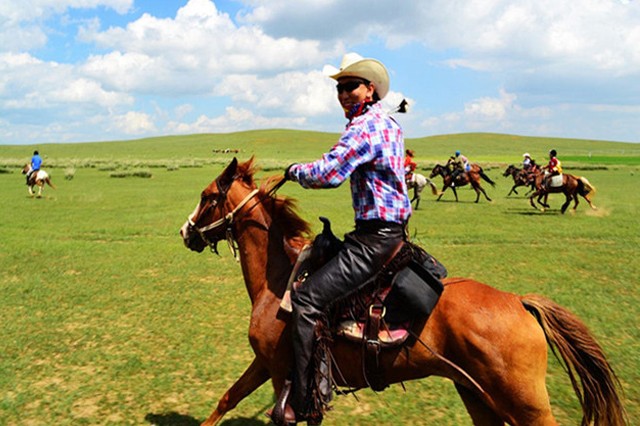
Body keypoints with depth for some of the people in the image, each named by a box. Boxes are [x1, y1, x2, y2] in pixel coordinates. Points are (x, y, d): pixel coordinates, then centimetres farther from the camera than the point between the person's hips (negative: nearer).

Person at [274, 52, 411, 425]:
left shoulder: (365, 126, -16)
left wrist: (295, 170, -5)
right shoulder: (390, 125, 16)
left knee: (307, 299, -14)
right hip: (391, 228, 11)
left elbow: (329, 173, -25)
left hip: (375, 237, -11)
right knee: (317, 265, 24)